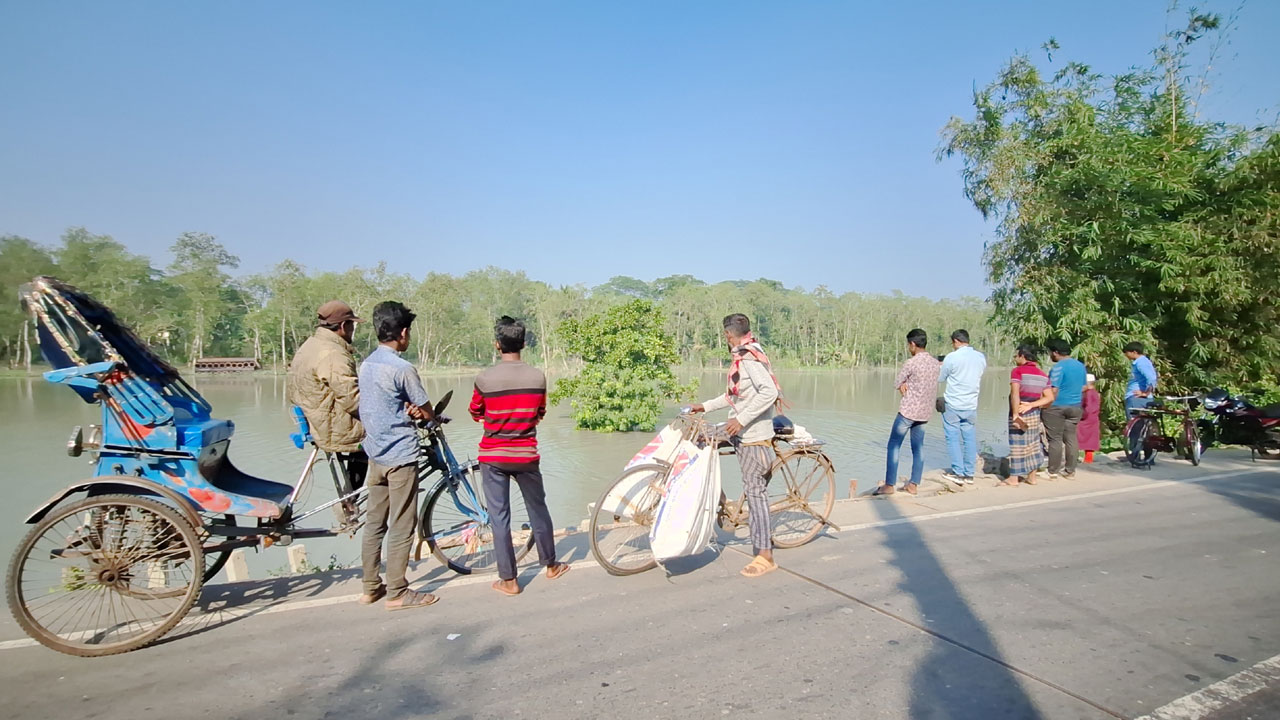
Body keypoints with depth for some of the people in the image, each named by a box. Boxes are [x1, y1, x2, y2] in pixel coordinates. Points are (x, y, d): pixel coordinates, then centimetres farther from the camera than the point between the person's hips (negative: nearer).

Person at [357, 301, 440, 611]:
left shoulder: (366, 364, 7)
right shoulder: (402, 369, -18)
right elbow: (428, 413, -11)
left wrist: (408, 410, -6)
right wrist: (418, 411, 10)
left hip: (375, 453, 8)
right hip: (400, 455, -8)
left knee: (374, 523, 15)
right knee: (401, 526, 1)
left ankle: (371, 587, 24)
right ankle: (397, 593, 9)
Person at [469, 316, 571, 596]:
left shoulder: (485, 378, -12)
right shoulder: (537, 376, -6)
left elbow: (476, 414, 4)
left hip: (493, 457, -2)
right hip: (526, 456, 2)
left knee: (499, 518, 6)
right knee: (538, 510, 17)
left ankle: (508, 580, 12)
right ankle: (550, 565, 33)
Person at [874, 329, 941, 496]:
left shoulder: (911, 363, -16)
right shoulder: (936, 363, 5)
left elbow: (897, 384, -8)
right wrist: (908, 383, 3)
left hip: (908, 410, -7)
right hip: (925, 412, 7)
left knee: (894, 445, 1)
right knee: (918, 447, 13)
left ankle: (889, 485, 2)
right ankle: (914, 485, 15)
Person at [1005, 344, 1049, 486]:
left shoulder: (1018, 371, -10)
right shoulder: (1042, 374, 9)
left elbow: (1015, 393, -21)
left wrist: (1015, 415, -22)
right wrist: (1033, 405, 11)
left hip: (1019, 414, -6)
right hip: (1034, 415, 6)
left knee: (1017, 445, -1)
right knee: (1032, 444, 14)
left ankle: (1013, 478, 4)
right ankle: (1031, 477, 20)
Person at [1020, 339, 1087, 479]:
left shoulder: (1059, 367, -15)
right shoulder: (1081, 366, 9)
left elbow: (1052, 394, -19)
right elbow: (1083, 388, 16)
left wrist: (1033, 405, -19)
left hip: (1058, 407, -7)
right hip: (1075, 407, 7)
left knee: (1055, 439, -1)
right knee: (1071, 438, 10)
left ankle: (1053, 472, 3)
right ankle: (1070, 471, 14)